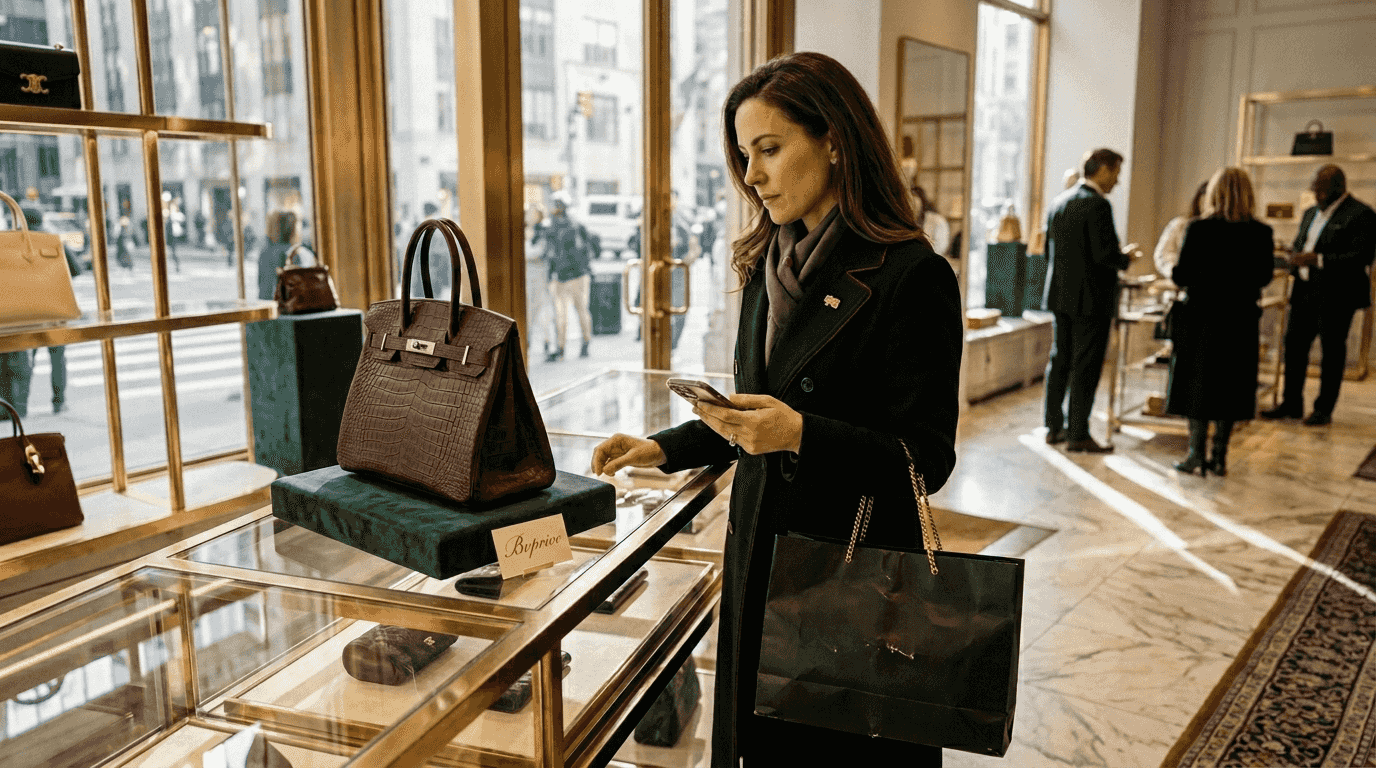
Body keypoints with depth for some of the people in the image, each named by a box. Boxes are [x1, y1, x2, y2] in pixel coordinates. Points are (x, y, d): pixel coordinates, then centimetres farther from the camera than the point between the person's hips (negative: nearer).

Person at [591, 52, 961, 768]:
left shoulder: (912, 277, -15)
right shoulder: (768, 267, 8)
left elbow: (925, 458, -16)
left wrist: (800, 435, -28)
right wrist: (662, 448, 5)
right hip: (760, 557, 6)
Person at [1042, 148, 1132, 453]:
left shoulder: (1059, 201, 8)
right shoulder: (1097, 204, -16)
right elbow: (1105, 254, -21)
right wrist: (1125, 259, -2)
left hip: (1060, 296, 8)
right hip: (1091, 299, -8)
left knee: (1059, 361, 14)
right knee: (1086, 367, -1)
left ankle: (1054, 427, 21)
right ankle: (1078, 435, 5)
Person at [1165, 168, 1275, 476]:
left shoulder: (1199, 229, -13)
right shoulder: (1261, 233, -3)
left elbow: (1183, 276, -12)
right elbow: (1264, 277, 7)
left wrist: (1173, 271, 10)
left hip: (1203, 317, -3)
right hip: (1241, 320, 3)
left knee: (1198, 385, 8)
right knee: (1230, 386, 11)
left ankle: (1197, 456, 10)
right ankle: (1219, 457, 15)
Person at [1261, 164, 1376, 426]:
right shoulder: (1311, 213, 17)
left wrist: (1318, 259, -23)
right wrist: (1294, 256, 2)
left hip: (1336, 295, -7)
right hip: (1305, 291, 7)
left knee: (1331, 350, 1)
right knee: (1294, 344, 7)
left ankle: (1324, 410, 9)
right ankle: (1291, 404, 16)